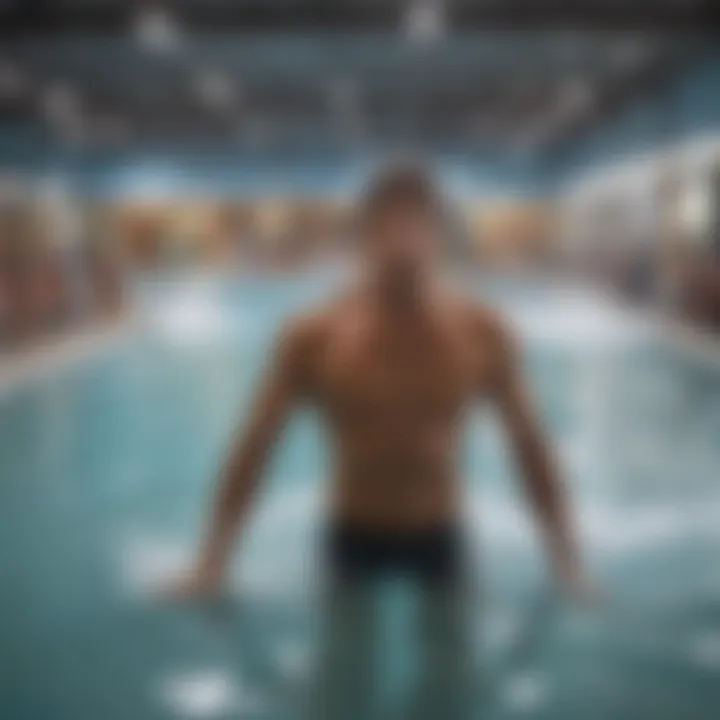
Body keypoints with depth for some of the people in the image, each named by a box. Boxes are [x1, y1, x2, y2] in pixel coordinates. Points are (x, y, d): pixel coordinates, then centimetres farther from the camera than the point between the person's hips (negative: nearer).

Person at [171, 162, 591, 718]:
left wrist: (567, 563, 0)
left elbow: (530, 447, -3)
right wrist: (213, 563, -6)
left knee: (449, 674, 10)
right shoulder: (315, 338, -17)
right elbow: (253, 449, -8)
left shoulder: (482, 335, -13)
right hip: (354, 538, -1)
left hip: (440, 536, 2)